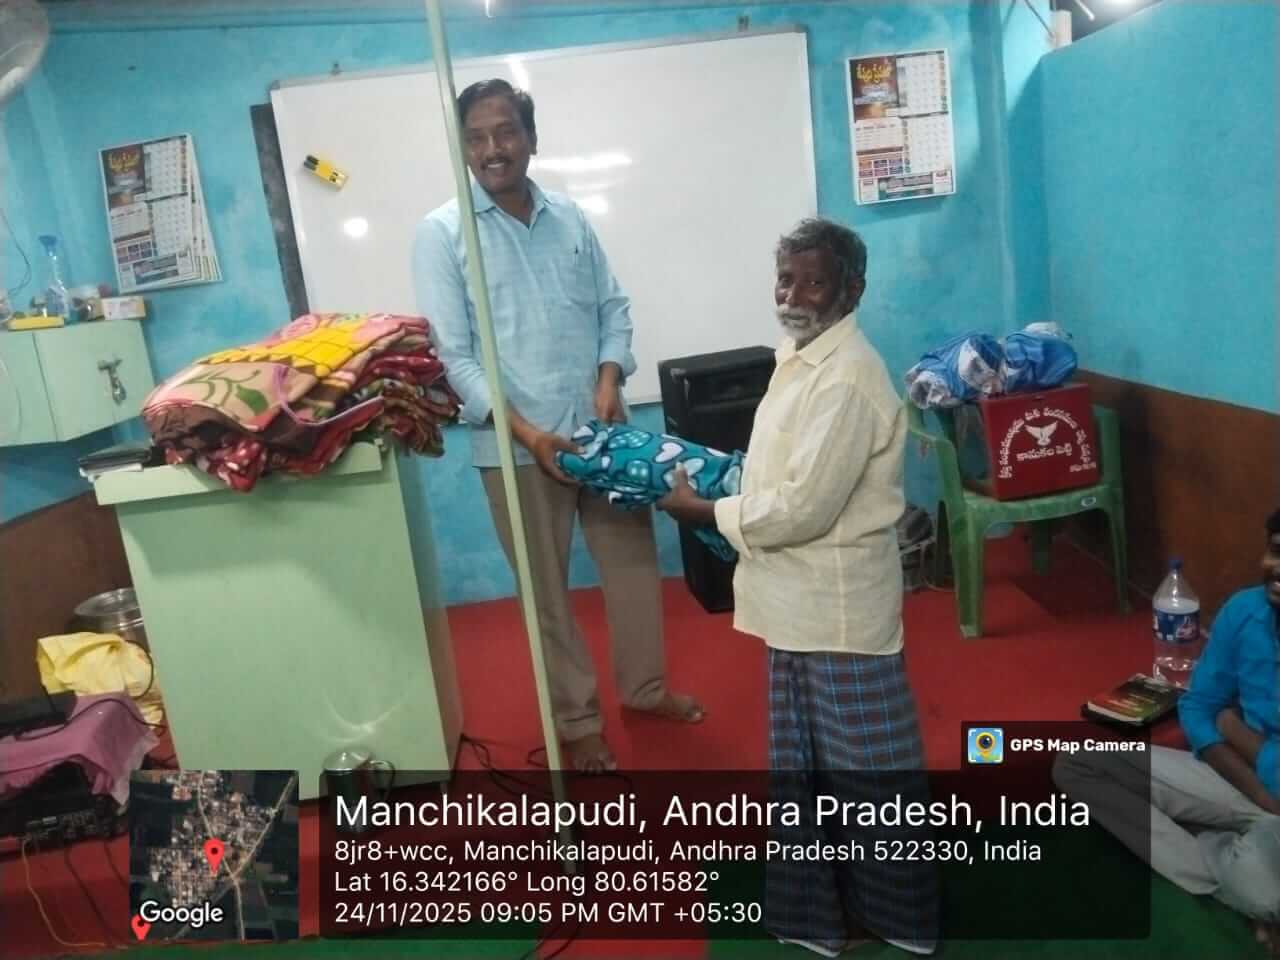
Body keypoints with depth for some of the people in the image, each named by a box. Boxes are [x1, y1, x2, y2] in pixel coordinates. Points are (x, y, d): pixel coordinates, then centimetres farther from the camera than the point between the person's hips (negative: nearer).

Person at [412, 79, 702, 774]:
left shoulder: (569, 217, 6)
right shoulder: (442, 233, -6)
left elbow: (613, 306, 10)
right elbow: (454, 354, -10)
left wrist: (610, 378, -9)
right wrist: (527, 431, -19)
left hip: (599, 427, 4)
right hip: (515, 443, -4)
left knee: (633, 558, 15)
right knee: (547, 588, 8)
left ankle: (644, 686, 37)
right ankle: (577, 720, 27)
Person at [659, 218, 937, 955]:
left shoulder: (847, 378, -22)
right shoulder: (803, 357, 9)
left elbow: (802, 507, -24)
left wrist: (705, 511, -14)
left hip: (840, 606, -10)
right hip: (802, 600, 10)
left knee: (866, 766, 8)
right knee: (806, 762, 21)